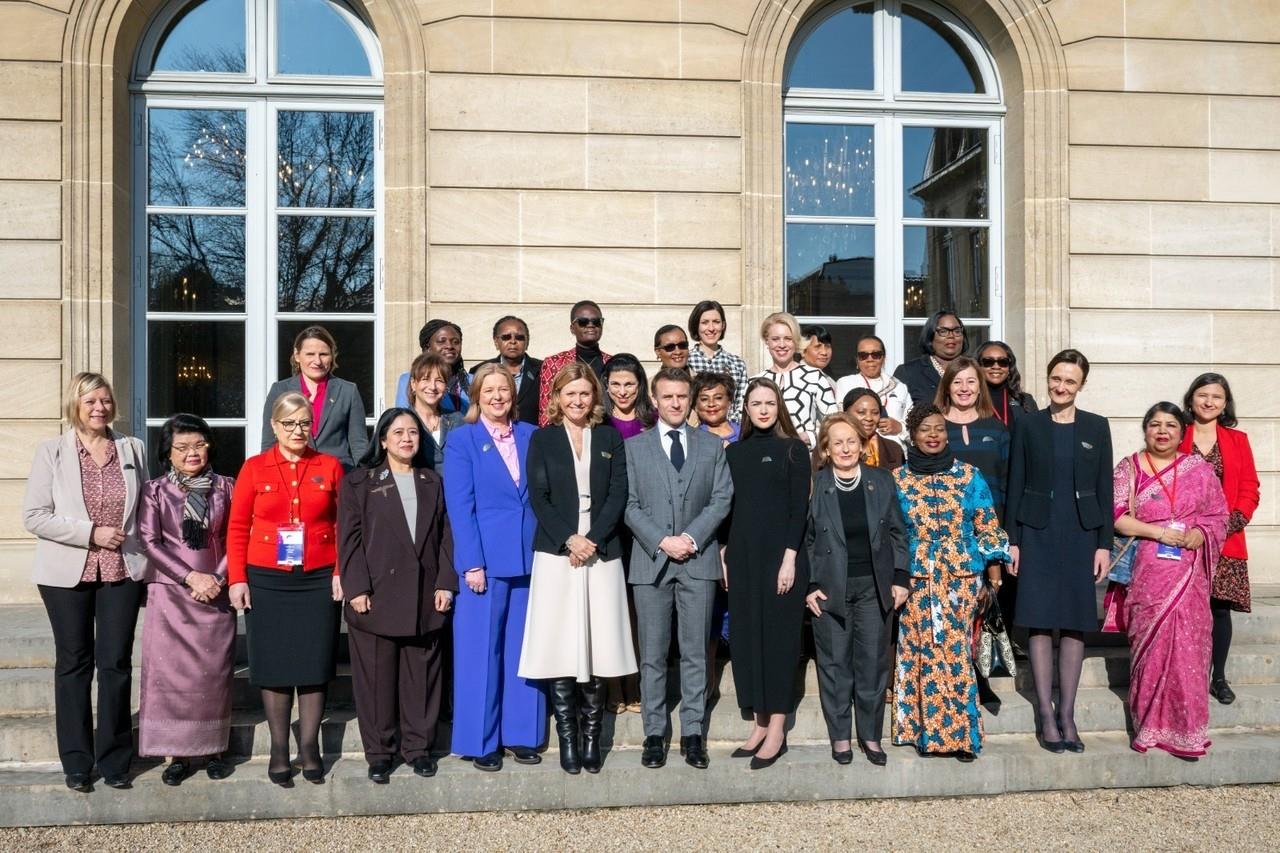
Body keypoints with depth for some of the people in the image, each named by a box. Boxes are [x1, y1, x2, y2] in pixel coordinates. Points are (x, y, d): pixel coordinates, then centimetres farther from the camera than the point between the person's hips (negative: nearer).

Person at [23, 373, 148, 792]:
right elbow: (33, 516, -6)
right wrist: (91, 534, -15)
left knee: (116, 663, 3)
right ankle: (77, 763, 19)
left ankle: (114, 759, 14)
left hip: (122, 571, 1)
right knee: (74, 664, 9)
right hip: (67, 573, -1)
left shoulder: (133, 449, 6)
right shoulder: (52, 451, -1)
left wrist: (143, 556, 1)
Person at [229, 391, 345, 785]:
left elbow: (343, 525, 4)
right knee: (274, 667, 6)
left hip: (318, 581, 1)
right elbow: (237, 527, 2)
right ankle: (279, 749, 17)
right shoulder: (254, 468, 3)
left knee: (314, 666, 4)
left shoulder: (330, 467, 5)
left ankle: (310, 747, 17)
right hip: (266, 582, 0)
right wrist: (237, 579, -4)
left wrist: (341, 573, -5)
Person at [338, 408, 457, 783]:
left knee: (421, 674, 7)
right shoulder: (359, 482, 4)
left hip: (425, 597, 3)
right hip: (376, 595, -3)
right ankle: (379, 751, 13)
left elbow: (445, 536, 10)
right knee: (377, 676, 2)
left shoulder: (432, 482, 14)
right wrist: (357, 588, -11)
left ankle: (418, 746, 19)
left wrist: (445, 583, 0)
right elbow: (350, 538, -3)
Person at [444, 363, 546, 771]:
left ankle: (521, 735, 20)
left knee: (525, 651, 9)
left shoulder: (532, 436, 11)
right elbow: (460, 506, -4)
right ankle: (480, 742, 12)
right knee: (481, 653, 1)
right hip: (484, 560, -3)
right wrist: (472, 563, -12)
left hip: (530, 558, 3)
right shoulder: (462, 440, 2)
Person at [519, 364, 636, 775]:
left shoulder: (610, 438, 12)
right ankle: (568, 741, 5)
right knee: (560, 652, -3)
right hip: (556, 555, -1)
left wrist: (592, 540, -9)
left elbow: (618, 494, 3)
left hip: (601, 553, 1)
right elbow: (539, 497, 0)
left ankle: (592, 740, 10)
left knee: (598, 651, 1)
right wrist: (569, 540, -12)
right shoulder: (543, 439, 8)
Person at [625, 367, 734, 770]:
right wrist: (662, 541, -11)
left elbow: (721, 499, 3)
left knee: (695, 653, 4)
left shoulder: (712, 446, 10)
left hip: (698, 560, 1)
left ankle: (693, 734, 11)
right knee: (653, 655, 4)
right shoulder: (634, 447, 7)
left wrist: (692, 538, -10)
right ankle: (654, 734, 12)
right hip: (651, 561, 0)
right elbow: (630, 505, 1)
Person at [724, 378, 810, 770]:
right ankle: (758, 723, 15)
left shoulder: (793, 449, -1)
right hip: (742, 557, 4)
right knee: (746, 636, 5)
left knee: (779, 636, 0)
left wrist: (790, 558, -13)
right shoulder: (734, 452, 11)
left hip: (780, 556, -4)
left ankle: (777, 728, 6)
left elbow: (799, 507, -6)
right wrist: (725, 556, 5)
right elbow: (727, 506, 11)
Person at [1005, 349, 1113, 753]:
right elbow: (1015, 485, 2)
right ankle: (1046, 715, 6)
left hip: (1080, 534, 1)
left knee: (1074, 624, 4)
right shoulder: (1028, 424, 3)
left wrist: (1104, 543, 0)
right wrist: (1012, 539, -3)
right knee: (1040, 623, -1)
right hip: (1038, 533, -1)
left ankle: (1067, 714, 12)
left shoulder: (1096, 427, 6)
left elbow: (1104, 488, 5)